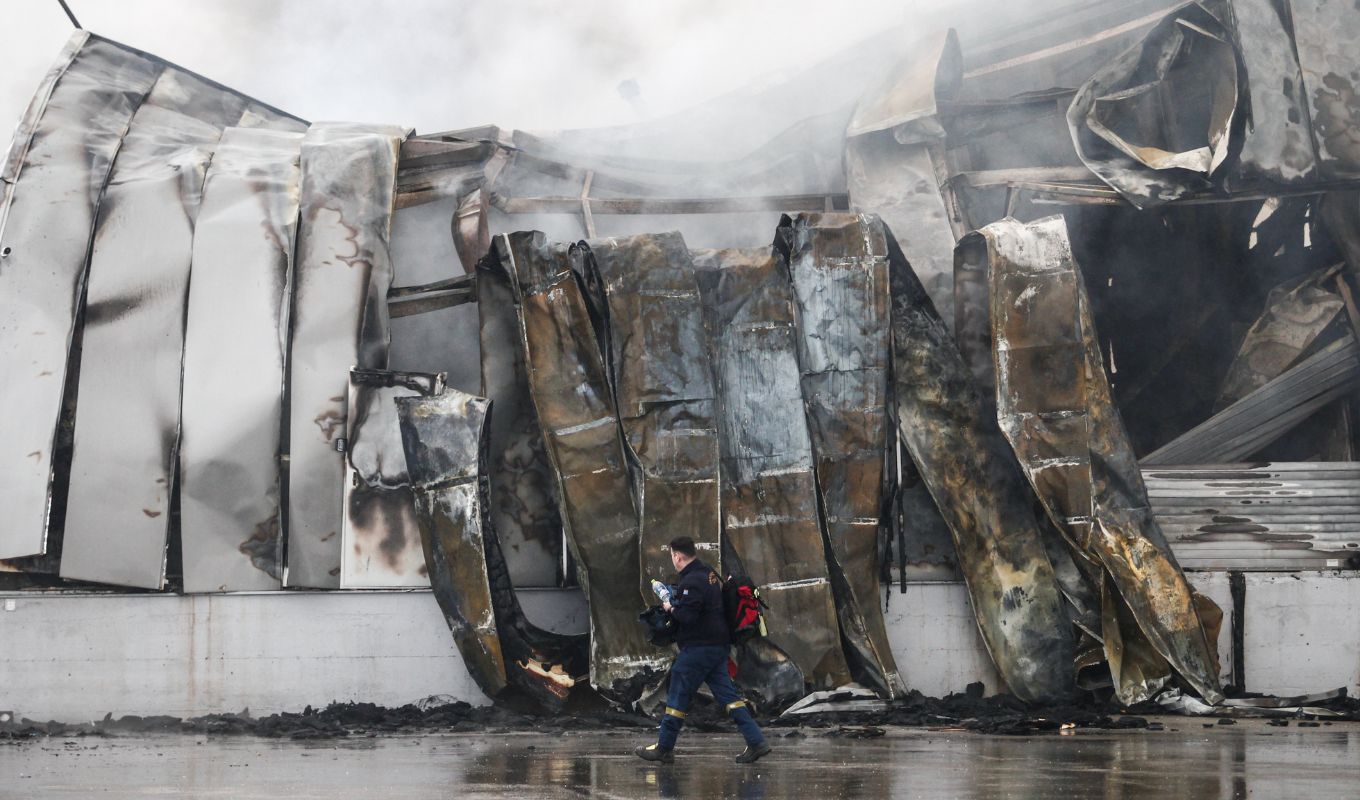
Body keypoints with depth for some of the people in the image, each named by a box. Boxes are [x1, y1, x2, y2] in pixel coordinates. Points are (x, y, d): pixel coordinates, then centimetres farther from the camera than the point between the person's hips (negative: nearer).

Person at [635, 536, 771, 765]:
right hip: (719, 645, 9)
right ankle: (756, 742, -2)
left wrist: (671, 608, -6)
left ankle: (664, 748, 9)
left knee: (678, 697, 1)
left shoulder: (691, 581, -17)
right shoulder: (710, 574, 15)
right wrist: (675, 605, 13)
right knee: (727, 694, 7)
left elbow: (687, 615, -25)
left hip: (699, 647, -9)